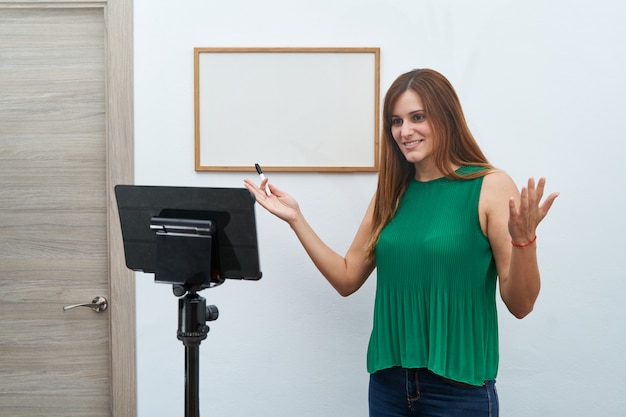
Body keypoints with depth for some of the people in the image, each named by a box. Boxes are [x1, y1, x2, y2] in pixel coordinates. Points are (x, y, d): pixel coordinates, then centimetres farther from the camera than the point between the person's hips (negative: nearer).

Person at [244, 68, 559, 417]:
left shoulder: (491, 186, -9)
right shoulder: (391, 194, 6)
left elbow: (520, 305, -11)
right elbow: (347, 279, 9)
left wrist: (524, 240, -28)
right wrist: (296, 218, 4)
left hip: (458, 387, -4)